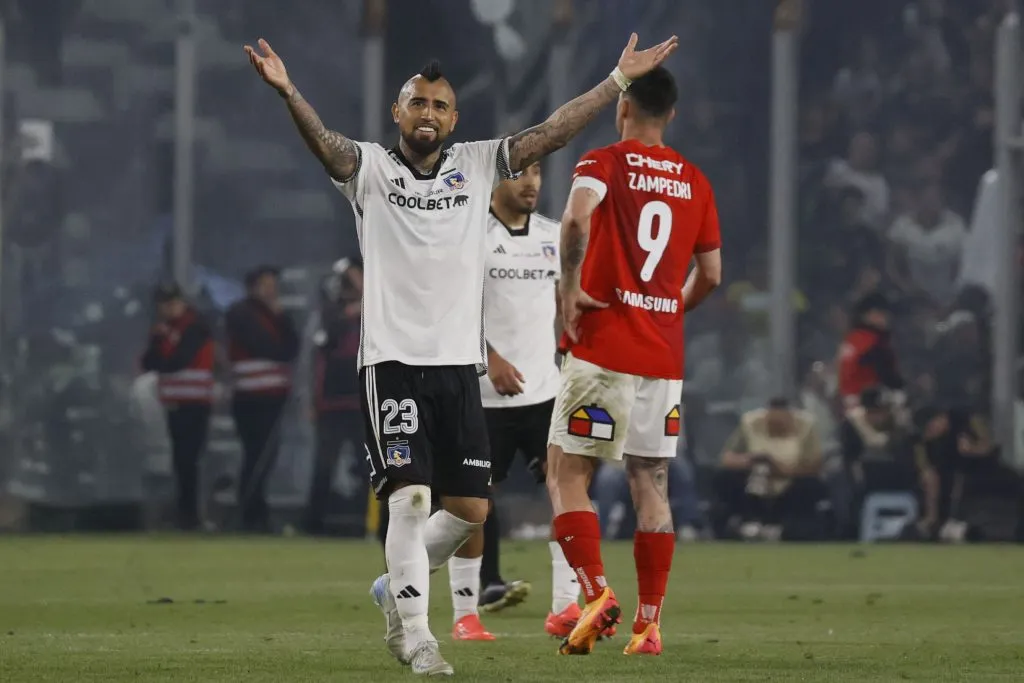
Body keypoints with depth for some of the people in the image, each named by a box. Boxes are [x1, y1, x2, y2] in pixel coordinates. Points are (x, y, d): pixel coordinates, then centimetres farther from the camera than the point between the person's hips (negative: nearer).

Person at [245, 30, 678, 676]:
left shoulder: (477, 165, 9)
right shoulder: (370, 167, 0)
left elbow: (550, 133, 6)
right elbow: (323, 140, -18)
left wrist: (621, 78, 0)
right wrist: (286, 90, -39)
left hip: (460, 363, 4)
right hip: (393, 361, -4)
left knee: (471, 508, 5)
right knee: (410, 497, -12)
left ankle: (397, 587, 28)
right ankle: (417, 635, -4)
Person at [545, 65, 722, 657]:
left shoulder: (604, 164, -3)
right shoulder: (695, 182, 11)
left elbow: (578, 217, -25)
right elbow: (710, 275, 12)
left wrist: (570, 288, -15)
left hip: (603, 349, -4)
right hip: (665, 357, 4)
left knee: (567, 477, 2)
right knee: (652, 488, 7)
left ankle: (598, 593, -16)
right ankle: (649, 624, 4)